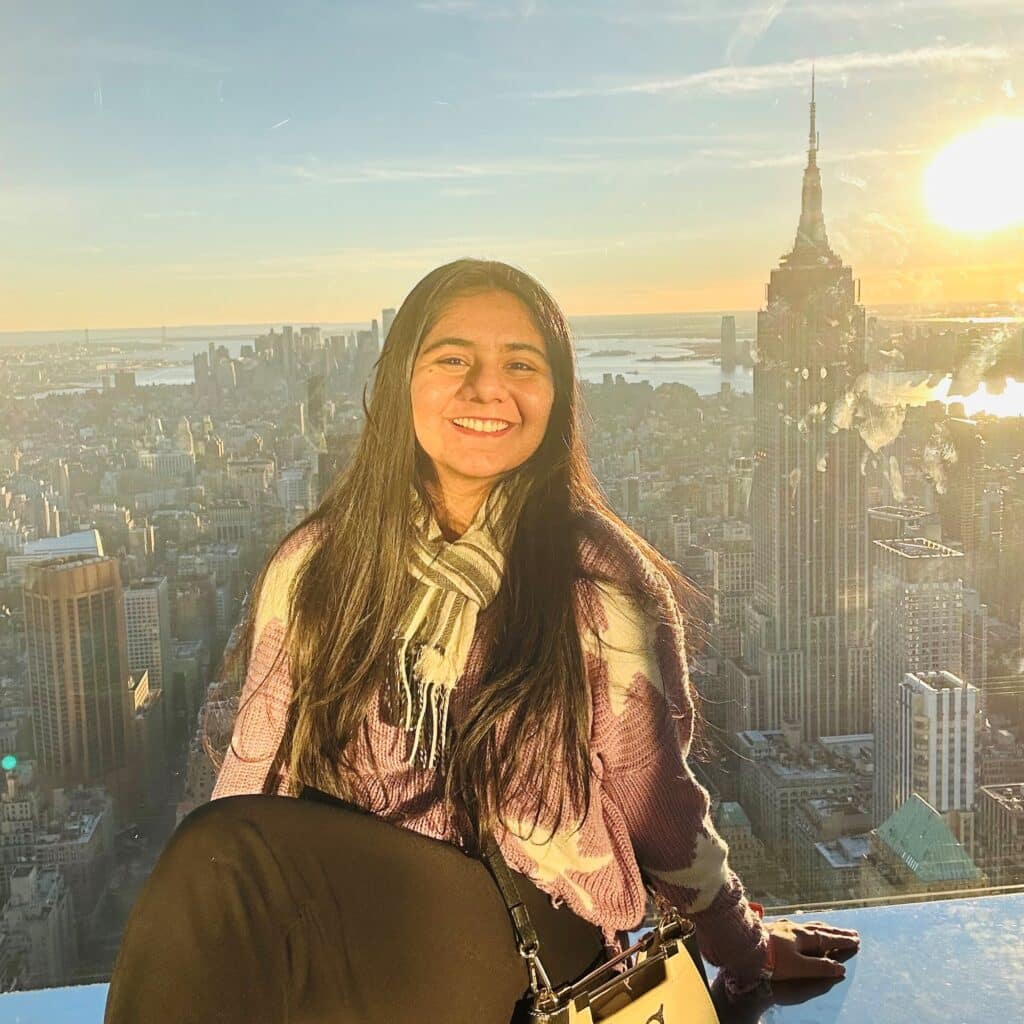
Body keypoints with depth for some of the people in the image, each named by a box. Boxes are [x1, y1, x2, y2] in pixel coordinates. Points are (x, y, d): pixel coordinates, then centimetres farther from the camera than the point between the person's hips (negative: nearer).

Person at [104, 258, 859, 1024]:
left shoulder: (601, 579, -1)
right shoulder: (313, 565, 6)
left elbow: (655, 796, 10)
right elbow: (252, 776, 8)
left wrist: (743, 947, 18)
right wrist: (182, 950, -2)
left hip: (526, 936, -3)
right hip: (335, 912, 3)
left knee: (231, 863, -31)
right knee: (220, 865, -33)